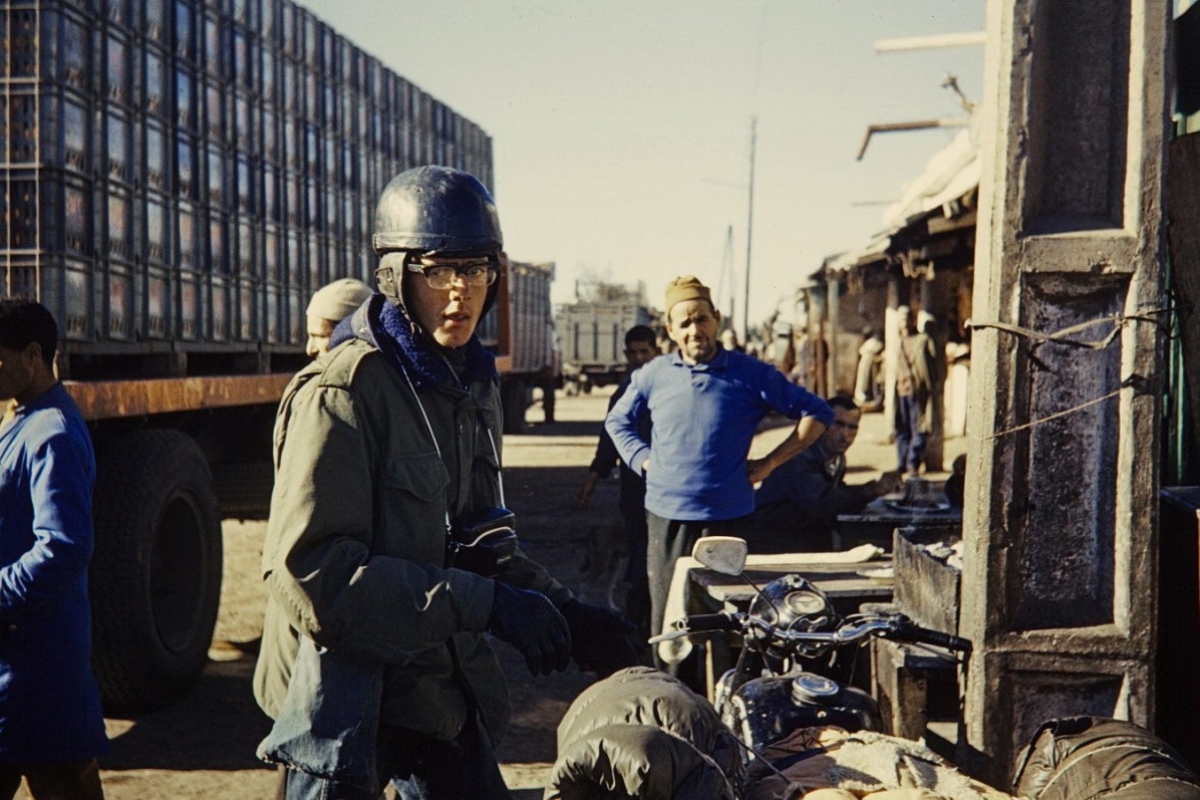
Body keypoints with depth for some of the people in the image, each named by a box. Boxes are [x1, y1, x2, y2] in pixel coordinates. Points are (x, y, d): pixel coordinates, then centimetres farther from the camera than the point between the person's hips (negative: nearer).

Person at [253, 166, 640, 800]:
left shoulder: (473, 385, 9)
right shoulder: (341, 391, -18)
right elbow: (312, 570, -25)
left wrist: (563, 613, 3)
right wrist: (485, 604, -26)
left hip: (443, 688, 8)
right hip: (346, 694, -7)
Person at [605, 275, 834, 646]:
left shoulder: (751, 375, -1)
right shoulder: (653, 375, 6)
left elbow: (816, 413, 3)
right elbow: (617, 421, 22)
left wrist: (769, 463, -3)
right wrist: (643, 459, 6)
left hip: (728, 518, -2)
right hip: (666, 518, 2)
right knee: (666, 627, 5)